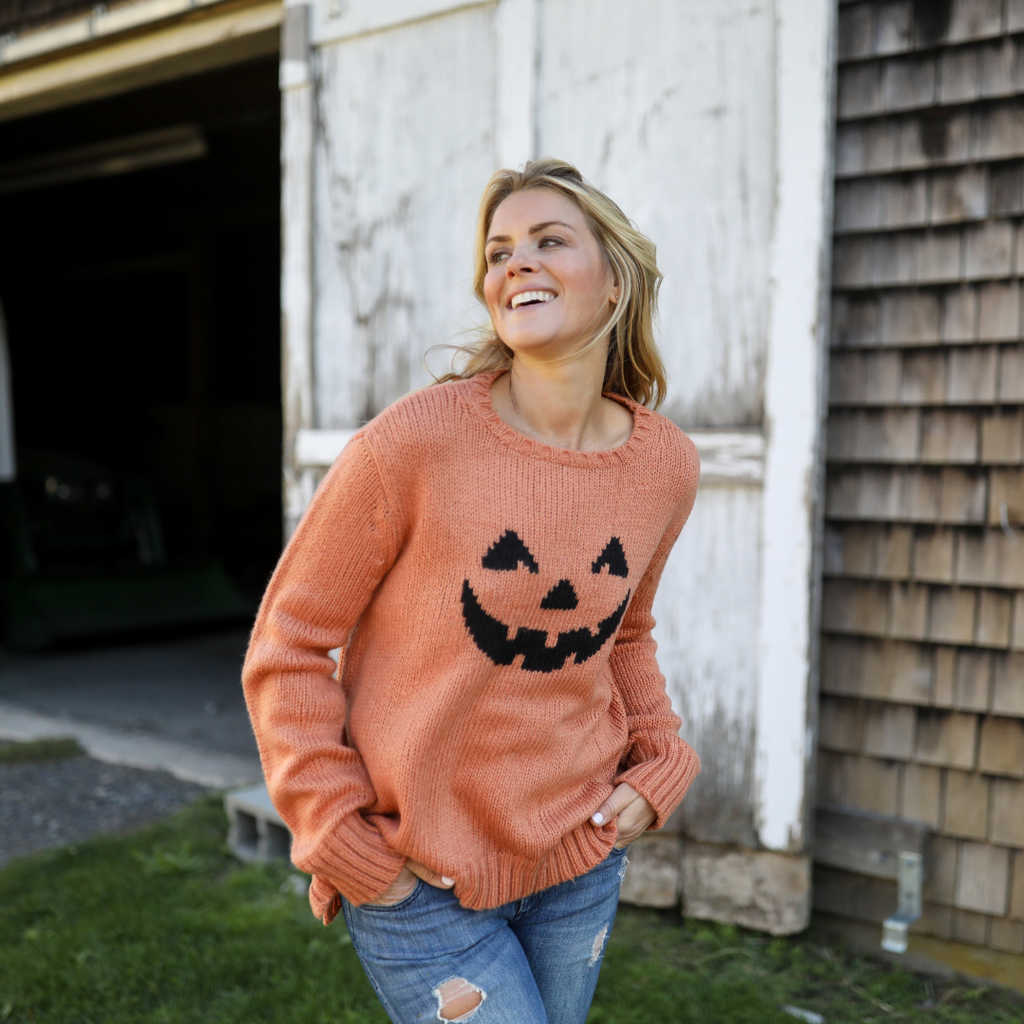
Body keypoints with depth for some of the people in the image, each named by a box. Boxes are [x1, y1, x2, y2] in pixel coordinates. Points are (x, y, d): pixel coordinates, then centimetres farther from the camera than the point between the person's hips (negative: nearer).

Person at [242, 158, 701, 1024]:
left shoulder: (667, 465, -3)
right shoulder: (412, 444, -18)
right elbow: (286, 645, -10)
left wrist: (661, 762, 2)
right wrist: (341, 839, -12)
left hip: (582, 864, 5)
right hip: (420, 883, -5)